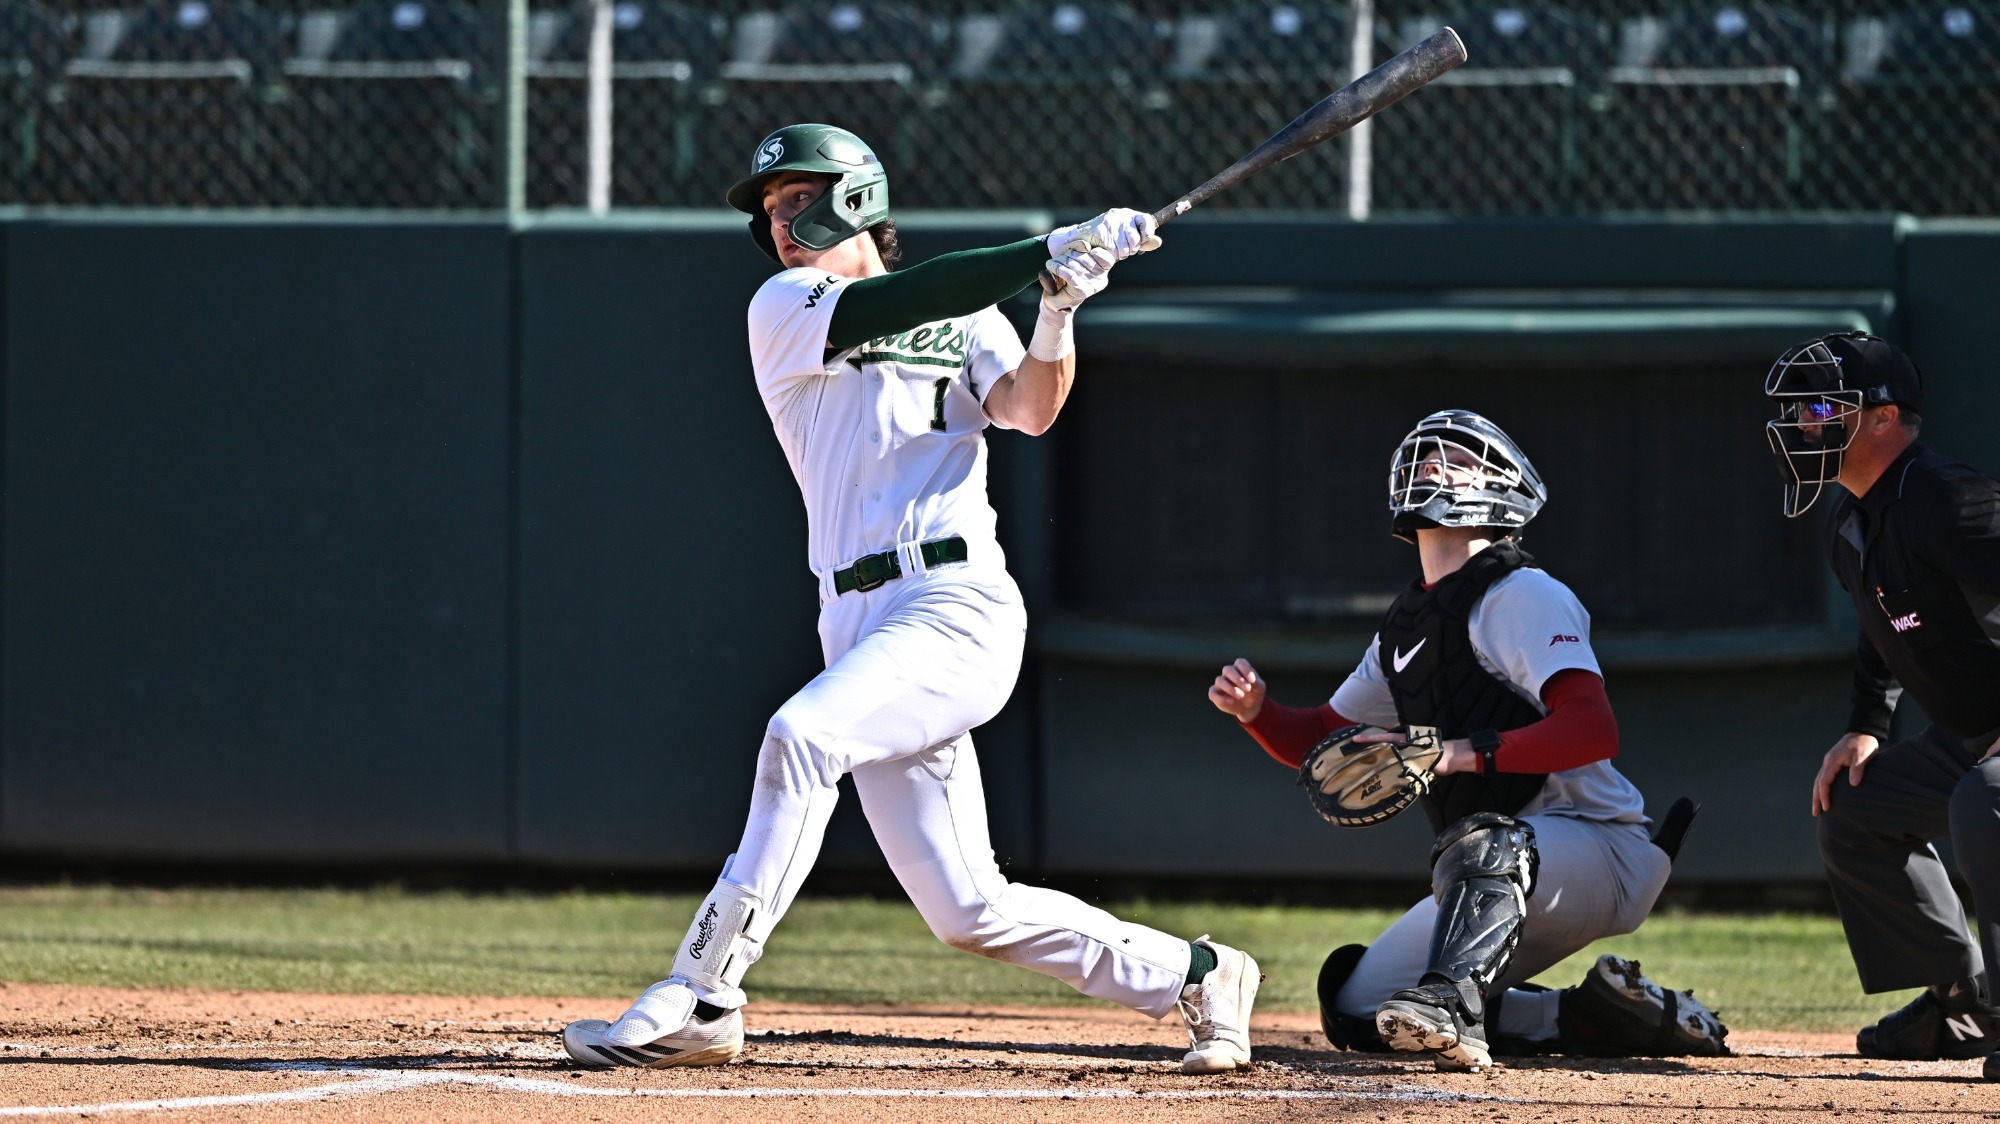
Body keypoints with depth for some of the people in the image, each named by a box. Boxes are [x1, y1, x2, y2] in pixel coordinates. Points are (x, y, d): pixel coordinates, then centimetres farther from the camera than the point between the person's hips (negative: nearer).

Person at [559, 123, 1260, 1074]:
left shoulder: (970, 320, 13)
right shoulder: (782, 311, 12)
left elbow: (1029, 409, -4)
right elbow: (892, 309, -6)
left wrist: (1058, 311, -22)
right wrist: (1049, 254, -12)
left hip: (959, 603, -4)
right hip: (859, 625, 4)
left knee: (803, 734, -29)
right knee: (967, 912, 0)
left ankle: (699, 996, -27)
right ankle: (1189, 978, 17)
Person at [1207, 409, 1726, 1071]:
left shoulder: (1520, 595, -11)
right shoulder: (1405, 627, 15)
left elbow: (1594, 730, -24)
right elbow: (1320, 742, 21)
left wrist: (1465, 752, -35)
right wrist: (1256, 710, -2)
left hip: (1605, 854, -9)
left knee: (1482, 842, -39)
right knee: (1354, 1007, 4)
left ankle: (1453, 1004, -57)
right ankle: (1594, 1018, 4)